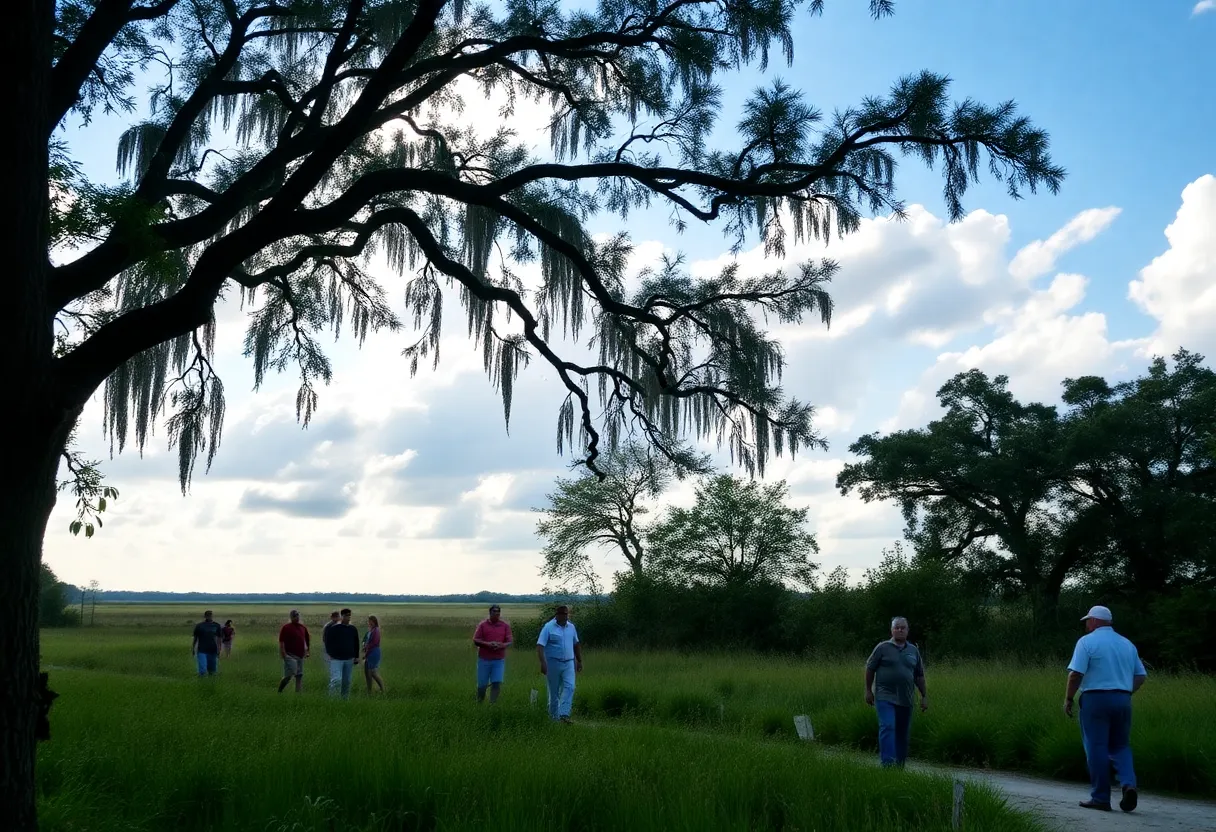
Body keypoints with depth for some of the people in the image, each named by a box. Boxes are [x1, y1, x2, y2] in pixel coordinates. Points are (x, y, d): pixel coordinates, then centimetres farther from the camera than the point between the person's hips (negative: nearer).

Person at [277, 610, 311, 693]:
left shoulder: (303, 627, 12)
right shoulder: (286, 627, -7)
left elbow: (307, 640, 24)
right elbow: (281, 642, -12)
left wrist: (307, 650, 20)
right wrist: (283, 654, -19)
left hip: (300, 656, 7)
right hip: (290, 656, -7)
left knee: (299, 676, 8)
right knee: (289, 675, -12)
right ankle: (279, 692, 7)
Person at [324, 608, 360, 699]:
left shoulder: (353, 629, 10)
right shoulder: (333, 628, -4)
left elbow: (356, 644, 17)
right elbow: (328, 642, -1)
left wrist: (356, 657, 12)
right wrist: (331, 654, -8)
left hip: (349, 659, 4)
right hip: (336, 659, -4)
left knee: (347, 681, 8)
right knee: (337, 680, -17)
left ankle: (345, 699, 17)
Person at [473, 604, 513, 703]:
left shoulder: (505, 626, 5)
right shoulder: (482, 625, 2)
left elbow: (509, 642, 2)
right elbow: (475, 640, -2)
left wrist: (502, 645, -20)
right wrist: (487, 644, -19)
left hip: (499, 660, 1)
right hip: (484, 659, -1)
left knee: (497, 683, -8)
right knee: (482, 684, 5)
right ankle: (479, 703, 27)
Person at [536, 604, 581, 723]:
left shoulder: (571, 627, 8)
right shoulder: (548, 627, -8)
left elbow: (576, 645, 21)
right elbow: (540, 646, -15)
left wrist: (579, 661, 22)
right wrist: (543, 663, -24)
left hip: (569, 664, 4)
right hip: (553, 663, -4)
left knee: (569, 687, -14)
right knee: (554, 692, 6)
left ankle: (564, 715, -19)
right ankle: (553, 716, 19)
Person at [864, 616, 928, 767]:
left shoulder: (913, 650, 12)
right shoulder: (882, 647, 0)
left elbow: (919, 675, 17)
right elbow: (870, 668, 3)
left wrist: (924, 696, 13)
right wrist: (868, 691, 0)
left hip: (905, 699, 4)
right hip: (885, 698, -4)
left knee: (903, 733, 6)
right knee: (887, 728, -16)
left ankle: (900, 766, 16)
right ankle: (888, 764, -19)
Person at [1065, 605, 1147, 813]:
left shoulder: (1087, 641, -5)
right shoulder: (1127, 644, 13)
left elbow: (1076, 673, -12)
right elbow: (1140, 676, 13)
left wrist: (1068, 699, -4)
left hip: (1095, 698, -5)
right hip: (1123, 700, 5)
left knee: (1096, 748, 1)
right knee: (1120, 746, 14)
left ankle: (1100, 797, 2)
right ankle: (1129, 784, -9)